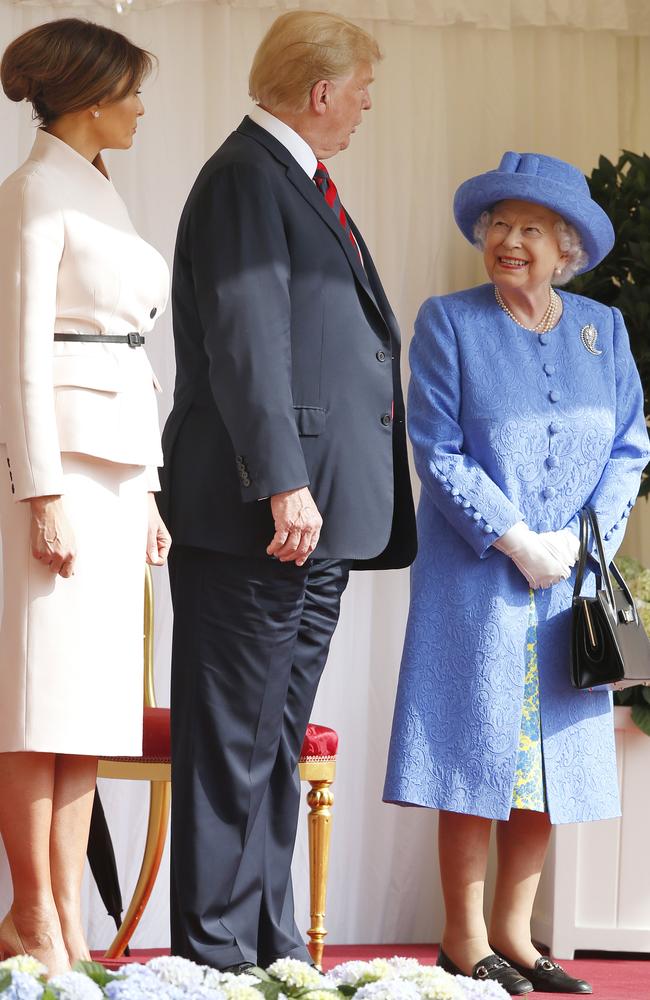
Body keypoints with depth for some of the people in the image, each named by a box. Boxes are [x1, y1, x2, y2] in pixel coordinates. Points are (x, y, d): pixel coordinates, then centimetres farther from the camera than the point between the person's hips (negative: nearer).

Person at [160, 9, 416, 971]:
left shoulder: (301, 183, 20)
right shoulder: (246, 177, -10)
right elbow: (246, 342, -19)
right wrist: (282, 483, -25)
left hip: (319, 512, 10)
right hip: (256, 515, -10)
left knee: (277, 743, 13)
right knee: (232, 740, -5)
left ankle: (272, 945, 18)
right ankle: (214, 949, -1)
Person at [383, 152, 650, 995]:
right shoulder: (449, 323, -2)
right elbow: (438, 451, -7)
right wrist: (516, 542, -14)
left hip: (570, 580, 4)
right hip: (477, 576, -4)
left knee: (552, 759, 5)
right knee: (477, 753, -5)